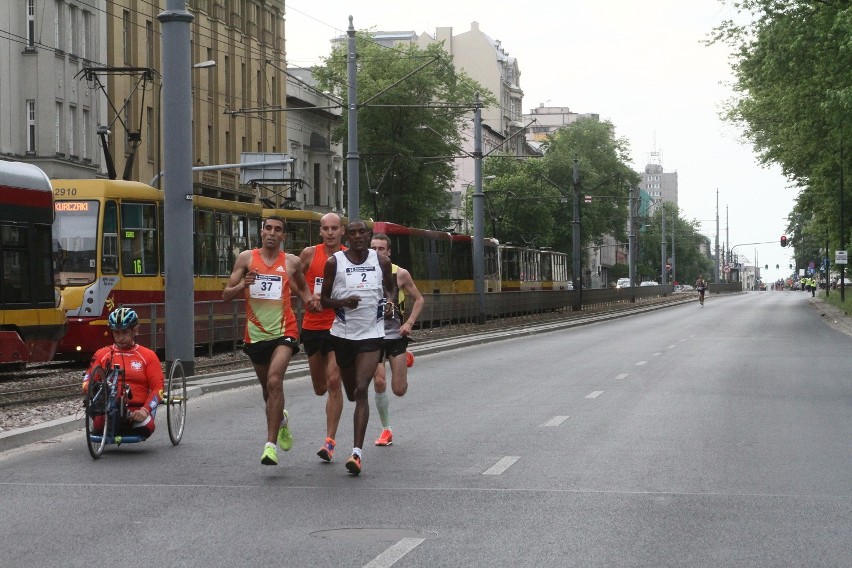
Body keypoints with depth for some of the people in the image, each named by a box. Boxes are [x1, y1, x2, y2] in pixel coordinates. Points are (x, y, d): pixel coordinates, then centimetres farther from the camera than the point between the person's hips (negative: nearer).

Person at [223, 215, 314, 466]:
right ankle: (281, 419, 50)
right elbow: (226, 295, 2)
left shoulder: (291, 262, 5)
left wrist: (308, 299, 1)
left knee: (274, 381, -22)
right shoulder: (246, 258, 3)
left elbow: (302, 287, 23)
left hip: (283, 331, -2)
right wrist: (242, 285, -19)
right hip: (256, 333, 2)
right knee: (267, 387, 16)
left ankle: (270, 444, -22)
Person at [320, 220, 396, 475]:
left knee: (361, 390, -16)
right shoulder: (334, 262, -3)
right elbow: (324, 299, 3)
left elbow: (391, 287, 20)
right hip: (343, 333, 1)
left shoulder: (382, 261, 2)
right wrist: (343, 302, -18)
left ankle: (357, 452, -19)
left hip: (371, 333, -1)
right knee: (351, 392, 13)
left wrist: (390, 300, -3)